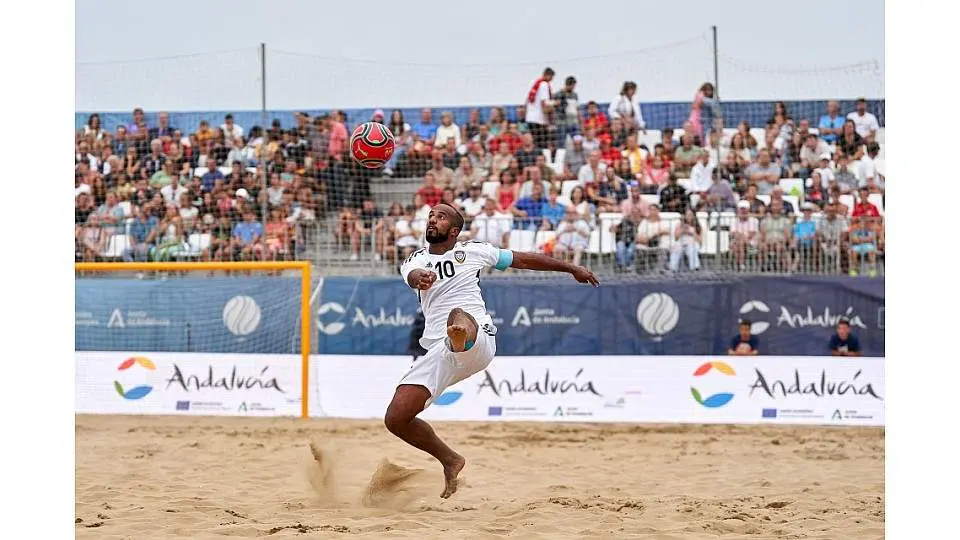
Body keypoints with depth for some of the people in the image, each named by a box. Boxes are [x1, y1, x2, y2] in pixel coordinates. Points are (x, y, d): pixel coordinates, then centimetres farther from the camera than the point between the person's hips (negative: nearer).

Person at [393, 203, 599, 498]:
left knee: (458, 315, -40)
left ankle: (462, 331, -78)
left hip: (478, 343, -4)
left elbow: (524, 260, 25)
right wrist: (421, 278, -35)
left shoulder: (472, 251, 15)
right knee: (396, 418, -6)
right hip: (438, 352, 4)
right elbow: (413, 275, -9)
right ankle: (450, 460, 16)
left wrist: (572, 268, 27)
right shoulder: (416, 260, 16)